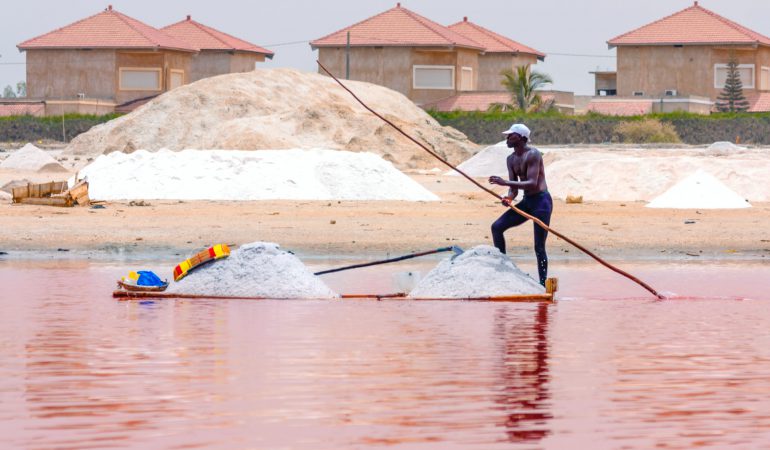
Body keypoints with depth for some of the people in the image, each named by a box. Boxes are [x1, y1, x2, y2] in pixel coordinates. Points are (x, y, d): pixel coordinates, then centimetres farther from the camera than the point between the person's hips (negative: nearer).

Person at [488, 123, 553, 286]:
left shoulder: (532, 155, -15)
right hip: (526, 202, 9)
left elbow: (532, 183, -25)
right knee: (497, 227, 1)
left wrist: (505, 182, -28)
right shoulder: (511, 159, 10)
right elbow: (514, 188, 10)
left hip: (541, 201, -8)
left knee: (539, 247, -8)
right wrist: (509, 197, -14)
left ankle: (543, 284, -1)